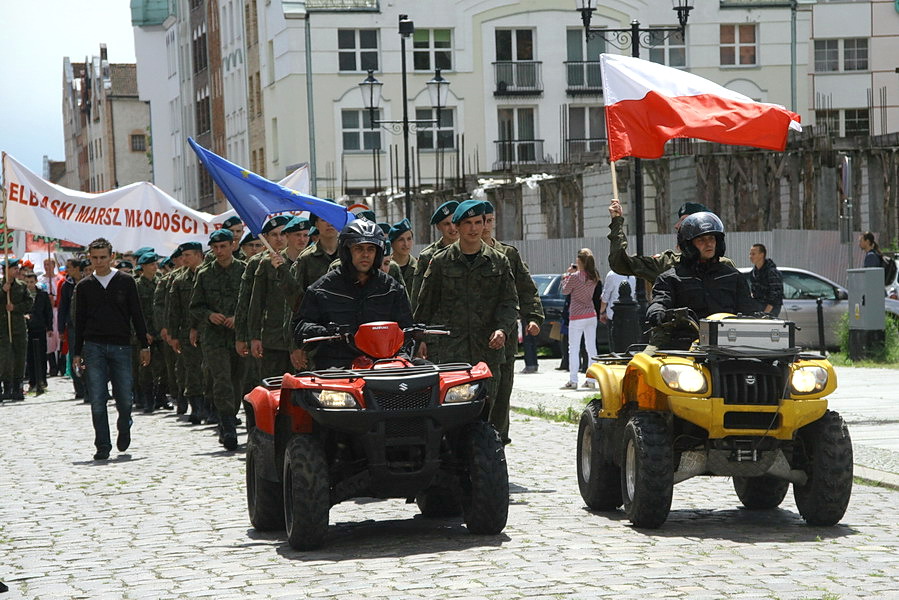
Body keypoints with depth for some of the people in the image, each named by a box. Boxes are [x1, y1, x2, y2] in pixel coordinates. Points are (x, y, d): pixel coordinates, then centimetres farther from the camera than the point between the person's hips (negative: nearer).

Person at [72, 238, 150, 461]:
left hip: (121, 346, -1)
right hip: (94, 347, 1)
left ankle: (124, 429, 29)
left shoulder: (125, 282, 5)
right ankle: (103, 446, 1)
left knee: (124, 398, -1)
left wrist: (145, 345, 1)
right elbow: (79, 321, 12)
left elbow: (137, 315, 6)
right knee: (97, 401, -5)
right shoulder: (84, 286, 9)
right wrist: (77, 353, 9)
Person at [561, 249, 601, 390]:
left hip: (577, 317, -6)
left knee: (573, 349, -2)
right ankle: (591, 380, 10)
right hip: (591, 315, 6)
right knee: (591, 347, 9)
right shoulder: (594, 278, 3)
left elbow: (565, 291, -3)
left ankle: (573, 381, -5)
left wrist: (568, 274, 5)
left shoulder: (575, 277, -16)